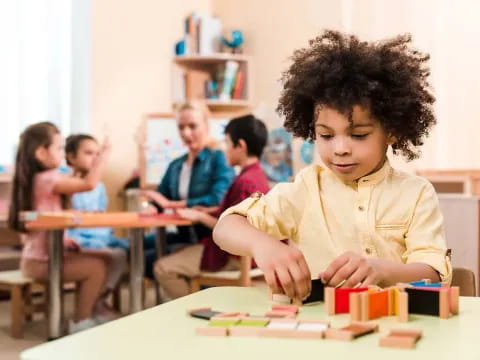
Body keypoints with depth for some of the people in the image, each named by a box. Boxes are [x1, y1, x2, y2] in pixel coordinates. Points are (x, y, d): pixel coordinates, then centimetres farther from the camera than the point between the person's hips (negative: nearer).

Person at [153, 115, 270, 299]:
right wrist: (206, 212, 7)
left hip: (232, 256, -11)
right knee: (175, 256, 22)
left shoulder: (245, 182, -22)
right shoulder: (257, 175, 11)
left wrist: (200, 217, -11)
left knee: (163, 268, -11)